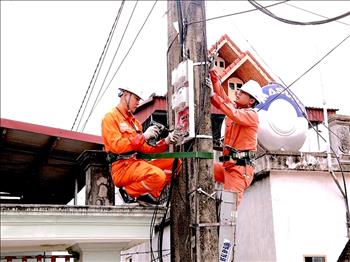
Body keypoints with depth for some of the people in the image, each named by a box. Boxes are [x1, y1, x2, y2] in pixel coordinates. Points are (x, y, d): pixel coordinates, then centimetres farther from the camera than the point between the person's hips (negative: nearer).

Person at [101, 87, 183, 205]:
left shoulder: (134, 121, 23)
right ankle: (128, 192, -9)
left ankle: (150, 194, -6)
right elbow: (117, 146, -16)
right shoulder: (110, 117, -1)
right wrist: (144, 136, -15)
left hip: (138, 163, 8)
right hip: (122, 167, -8)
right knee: (158, 176, -31)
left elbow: (145, 149, 18)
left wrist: (167, 141, 5)